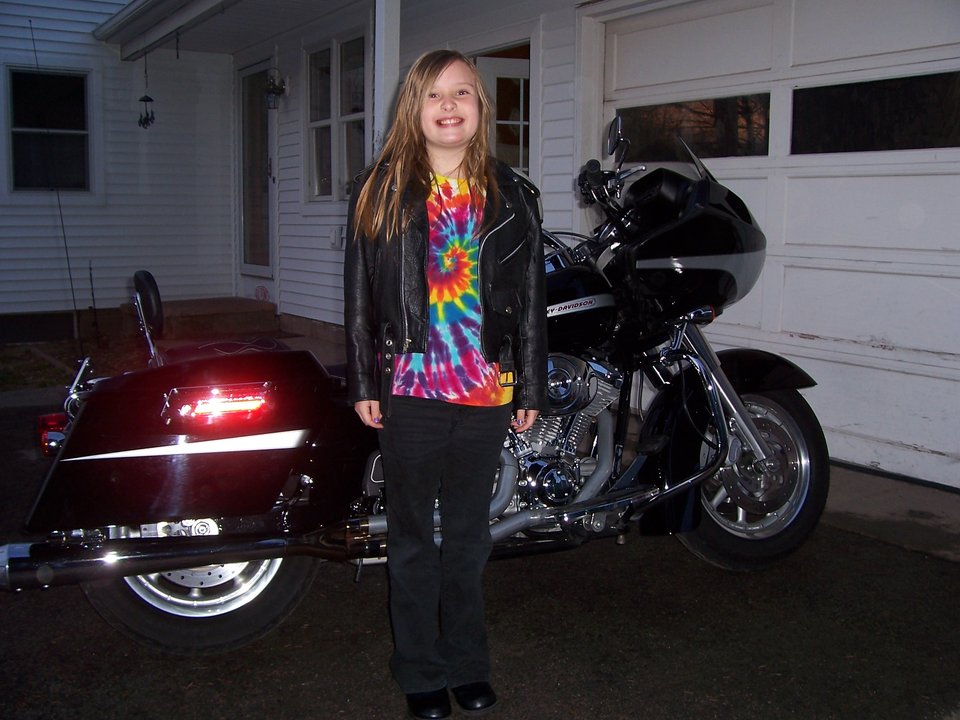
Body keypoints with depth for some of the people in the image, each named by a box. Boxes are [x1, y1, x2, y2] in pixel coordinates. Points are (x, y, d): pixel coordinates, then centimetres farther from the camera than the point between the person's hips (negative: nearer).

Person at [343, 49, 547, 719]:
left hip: (489, 388, 2)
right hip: (410, 387, -1)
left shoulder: (511, 194, 6)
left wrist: (531, 388, 3)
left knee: (469, 532, 14)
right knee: (414, 535, 10)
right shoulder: (381, 189, 2)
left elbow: (532, 295, 5)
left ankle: (468, 663, 31)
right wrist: (364, 382, -3)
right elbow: (359, 292, 1)